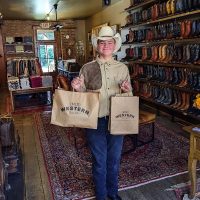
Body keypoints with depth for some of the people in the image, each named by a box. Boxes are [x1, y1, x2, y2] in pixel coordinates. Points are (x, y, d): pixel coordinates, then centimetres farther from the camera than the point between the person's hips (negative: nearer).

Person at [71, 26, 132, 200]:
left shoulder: (123, 68, 3)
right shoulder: (87, 68, -2)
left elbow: (129, 95, 8)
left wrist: (127, 91, -13)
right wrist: (78, 88, -17)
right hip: (95, 121, -1)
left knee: (114, 159, 17)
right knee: (99, 161, 12)